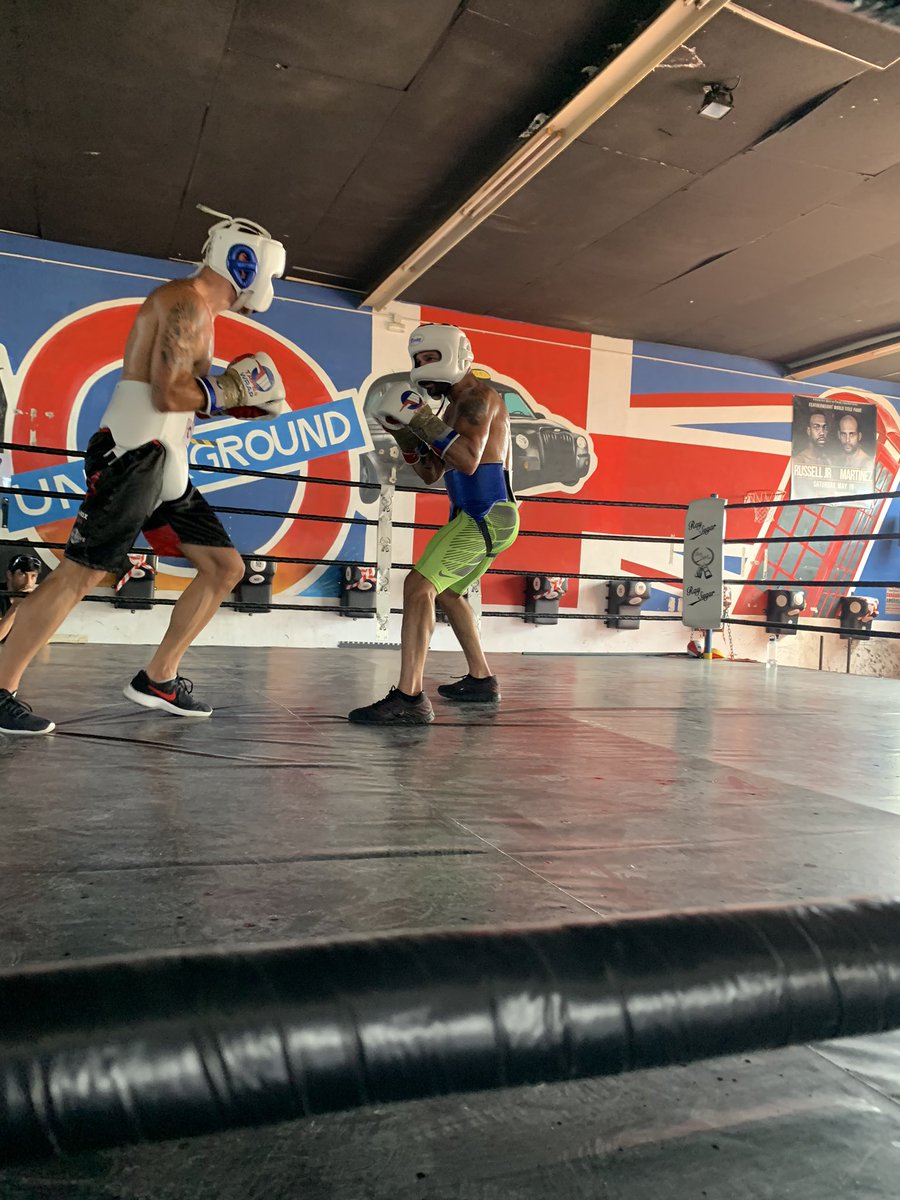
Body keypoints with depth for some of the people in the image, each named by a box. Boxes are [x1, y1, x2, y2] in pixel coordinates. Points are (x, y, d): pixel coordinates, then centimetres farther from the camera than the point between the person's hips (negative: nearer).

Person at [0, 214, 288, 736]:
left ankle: (158, 678, 15)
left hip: (165, 465, 10)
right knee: (80, 573, -9)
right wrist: (233, 387, -8)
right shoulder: (185, 301, -9)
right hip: (132, 455, -10)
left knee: (225, 567, 8)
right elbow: (169, 395, -19)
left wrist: (239, 403, 10)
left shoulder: (199, 312, 22)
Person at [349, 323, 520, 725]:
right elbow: (432, 474, 19)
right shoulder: (454, 406, 21)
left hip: (485, 517, -11)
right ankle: (481, 680, 35)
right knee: (446, 592, 26)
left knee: (419, 584, -22)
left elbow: (469, 461, -24)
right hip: (478, 516, 11)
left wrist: (427, 423, -23)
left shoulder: (477, 396, -9)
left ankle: (409, 698, -30)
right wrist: (406, 435, 6)